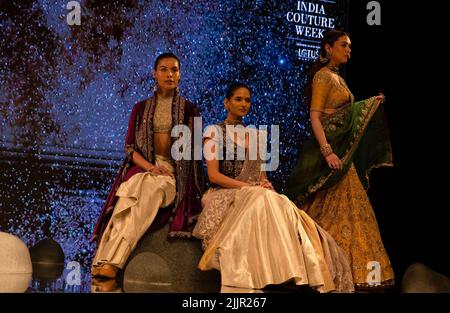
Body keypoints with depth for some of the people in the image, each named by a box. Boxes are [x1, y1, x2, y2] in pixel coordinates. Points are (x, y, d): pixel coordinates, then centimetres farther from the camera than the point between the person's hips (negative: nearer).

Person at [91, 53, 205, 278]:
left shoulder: (189, 110, 12)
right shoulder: (141, 109, 16)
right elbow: (129, 147, 9)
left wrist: (162, 171, -9)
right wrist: (150, 167, -12)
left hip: (174, 171, -2)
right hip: (142, 167, 2)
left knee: (152, 188, -36)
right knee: (133, 190, -35)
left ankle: (110, 264, -44)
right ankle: (109, 264, -45)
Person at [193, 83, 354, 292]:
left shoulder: (255, 135, 21)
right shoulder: (215, 132, 4)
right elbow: (214, 175, -5)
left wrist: (265, 184, -7)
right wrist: (248, 187, -15)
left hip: (257, 195, 5)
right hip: (224, 195, -4)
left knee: (281, 204, -31)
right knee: (262, 199, -37)